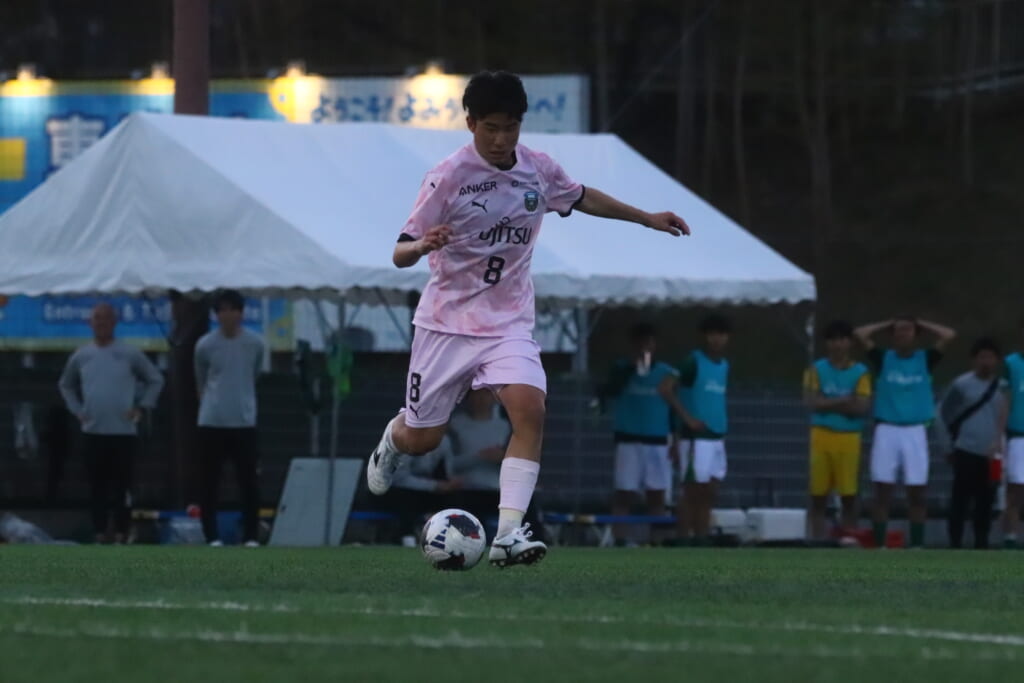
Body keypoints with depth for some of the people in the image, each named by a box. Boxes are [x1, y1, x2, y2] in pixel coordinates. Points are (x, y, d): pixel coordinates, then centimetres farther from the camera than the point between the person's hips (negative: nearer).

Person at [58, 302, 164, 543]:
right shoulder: (81, 357, 8)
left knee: (121, 487, -1)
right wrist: (76, 410, 9)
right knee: (98, 487, 4)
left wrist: (142, 407, -2)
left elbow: (156, 380, 8)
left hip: (124, 432, -2)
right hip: (92, 432, 2)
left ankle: (121, 535, 3)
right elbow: (66, 385, 23)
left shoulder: (130, 355, 0)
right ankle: (100, 535, 8)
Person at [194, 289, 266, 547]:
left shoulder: (255, 343, 1)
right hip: (212, 422, -1)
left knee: (248, 480, -1)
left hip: (244, 421, 1)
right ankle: (212, 536, 8)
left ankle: (251, 536, 4)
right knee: (210, 480, 2)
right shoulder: (205, 345, -3)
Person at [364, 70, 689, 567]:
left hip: (508, 322, 2)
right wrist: (423, 245, -39)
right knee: (422, 439, 7)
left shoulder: (538, 170, -2)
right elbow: (400, 255, -16)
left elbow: (581, 198, 21)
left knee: (530, 410, -23)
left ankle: (508, 536, -27)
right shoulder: (449, 177, -15)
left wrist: (648, 219, 25)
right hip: (447, 321, -2)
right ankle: (393, 439, 47)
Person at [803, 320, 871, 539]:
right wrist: (844, 402, -10)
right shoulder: (816, 370, 6)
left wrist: (828, 404, -8)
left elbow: (863, 407, -7)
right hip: (822, 436, 1)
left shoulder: (860, 372, 4)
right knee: (818, 495, 2)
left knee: (849, 495, 1)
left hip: (849, 437, -1)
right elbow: (811, 402, -6)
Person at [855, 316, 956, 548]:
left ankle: (917, 546, 6)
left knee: (917, 492, 1)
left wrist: (921, 324, 9)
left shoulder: (925, 359, 7)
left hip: (915, 431, 0)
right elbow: (860, 334, -1)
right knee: (883, 491, -1)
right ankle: (879, 546, 1)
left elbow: (949, 335, -2)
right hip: (886, 430, 0)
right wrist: (887, 325, 10)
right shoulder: (883, 359, 7)